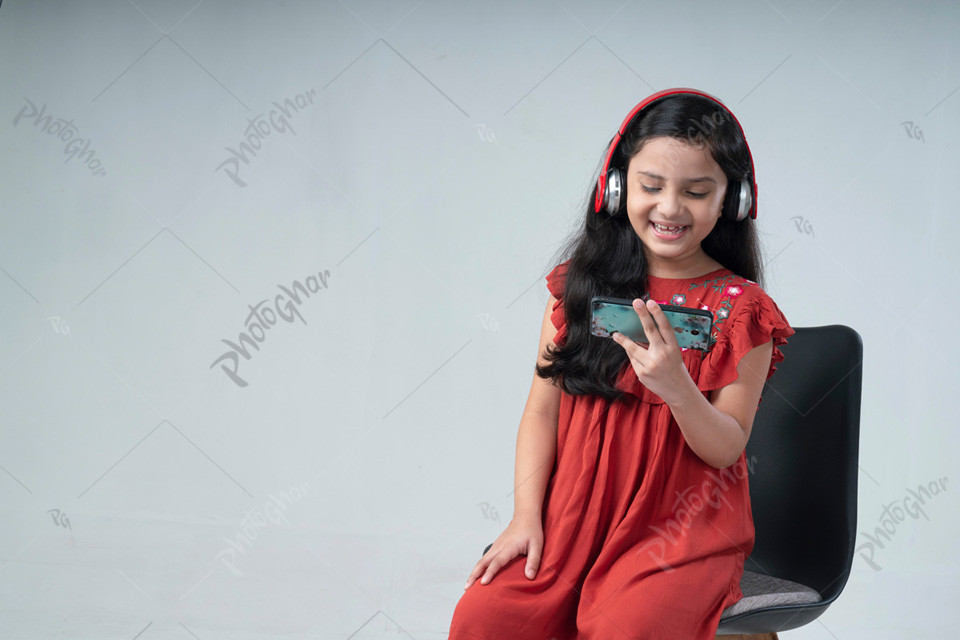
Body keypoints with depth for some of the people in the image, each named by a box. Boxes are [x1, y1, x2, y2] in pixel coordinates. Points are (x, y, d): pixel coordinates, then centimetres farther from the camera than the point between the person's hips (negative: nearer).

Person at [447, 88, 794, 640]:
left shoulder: (741, 310, -1)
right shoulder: (582, 284, 7)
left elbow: (727, 449, -3)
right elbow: (543, 408, 6)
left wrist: (677, 388, -23)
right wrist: (526, 515, -5)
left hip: (681, 526, -3)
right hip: (573, 513, 3)